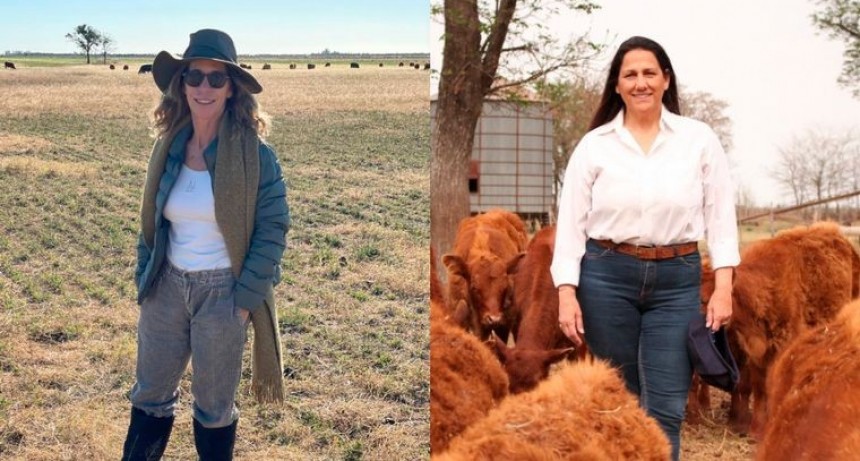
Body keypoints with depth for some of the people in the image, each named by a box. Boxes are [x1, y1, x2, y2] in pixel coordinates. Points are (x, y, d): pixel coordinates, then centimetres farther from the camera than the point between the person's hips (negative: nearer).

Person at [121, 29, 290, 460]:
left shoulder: (254, 153, -13)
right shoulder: (168, 147, 2)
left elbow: (273, 229, -11)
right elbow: (152, 220, 12)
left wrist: (244, 299, -15)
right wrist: (144, 279, 6)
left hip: (223, 292, -4)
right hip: (167, 286, 4)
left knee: (214, 406, 11)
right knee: (150, 396, 16)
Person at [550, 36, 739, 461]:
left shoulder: (699, 139, 3)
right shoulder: (594, 145, 1)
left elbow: (720, 215, 4)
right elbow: (571, 221, 0)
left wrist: (724, 287, -4)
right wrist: (567, 293, -8)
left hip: (677, 280, 0)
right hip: (606, 276, 0)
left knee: (666, 407, -3)